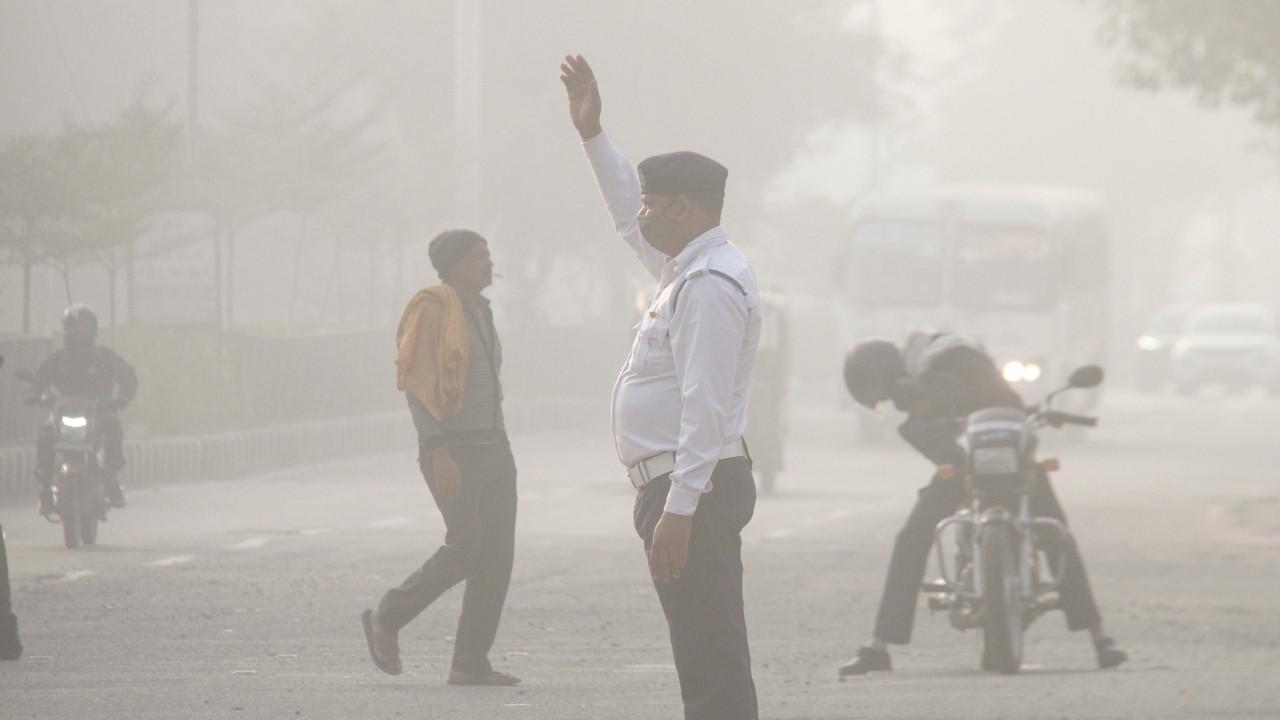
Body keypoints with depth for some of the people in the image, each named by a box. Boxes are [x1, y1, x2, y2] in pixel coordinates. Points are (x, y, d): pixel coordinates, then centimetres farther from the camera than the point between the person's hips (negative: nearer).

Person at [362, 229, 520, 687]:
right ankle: (387, 620, 4)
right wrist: (438, 452, -23)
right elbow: (417, 384, -16)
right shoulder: (433, 309, -10)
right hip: (453, 449, -8)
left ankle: (471, 663, 2)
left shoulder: (479, 312, 17)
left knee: (497, 554, 0)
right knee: (465, 549, -15)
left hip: (491, 447, 8)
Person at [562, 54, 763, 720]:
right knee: (708, 660, 10)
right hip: (677, 489, 11)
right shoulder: (686, 267, 16)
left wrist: (679, 509, -27)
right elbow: (630, 221, 37)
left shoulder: (711, 285, -15)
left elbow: (704, 404, -22)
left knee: (711, 659, -13)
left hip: (692, 489, -11)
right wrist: (592, 135, 37)